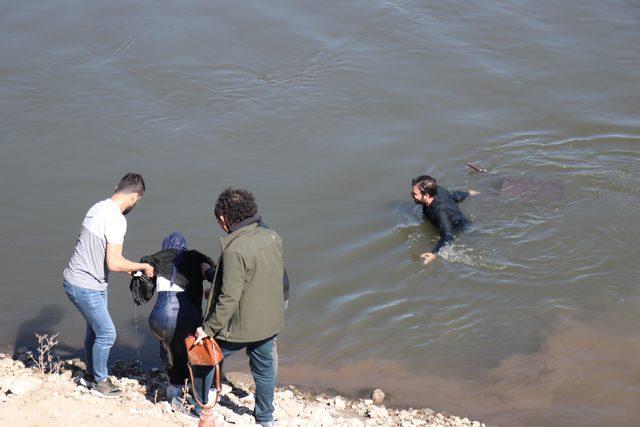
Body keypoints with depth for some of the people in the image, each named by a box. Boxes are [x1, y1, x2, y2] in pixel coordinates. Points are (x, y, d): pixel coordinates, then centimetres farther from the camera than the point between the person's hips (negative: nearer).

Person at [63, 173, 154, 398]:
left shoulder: (99, 207, 5)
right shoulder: (116, 219, -24)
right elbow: (114, 263, -26)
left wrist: (125, 265, 21)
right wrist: (142, 267, -12)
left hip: (95, 283, 10)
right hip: (85, 287, -10)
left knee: (95, 329, 22)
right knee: (107, 333, 1)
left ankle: (92, 375, 38)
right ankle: (100, 381, 18)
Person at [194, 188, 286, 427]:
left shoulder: (235, 250, -27)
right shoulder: (272, 237, -5)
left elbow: (229, 298, -27)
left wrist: (209, 328, -16)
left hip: (241, 325, -6)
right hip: (270, 321, 6)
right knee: (264, 367, 24)